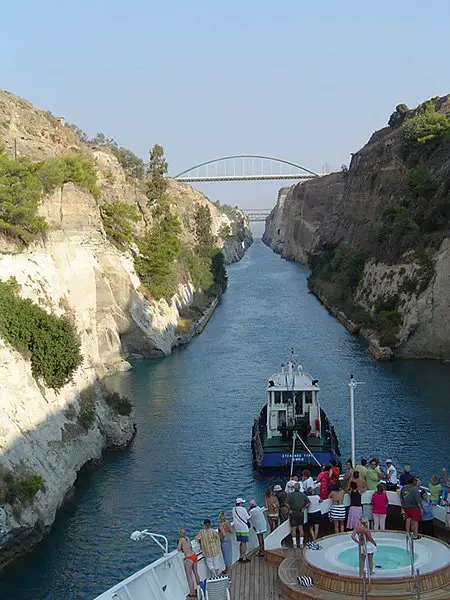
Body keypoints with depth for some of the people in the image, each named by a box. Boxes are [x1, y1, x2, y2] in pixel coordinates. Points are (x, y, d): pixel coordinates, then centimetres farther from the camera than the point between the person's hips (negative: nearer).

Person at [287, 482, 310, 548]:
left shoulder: (290, 495, -6)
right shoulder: (303, 494, 2)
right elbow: (308, 503, 2)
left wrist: (290, 510, -5)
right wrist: (303, 508, 8)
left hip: (293, 513, -2)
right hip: (301, 513, 3)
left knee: (293, 528, 3)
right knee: (301, 528, 9)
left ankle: (294, 543, -1)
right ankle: (301, 543, 9)